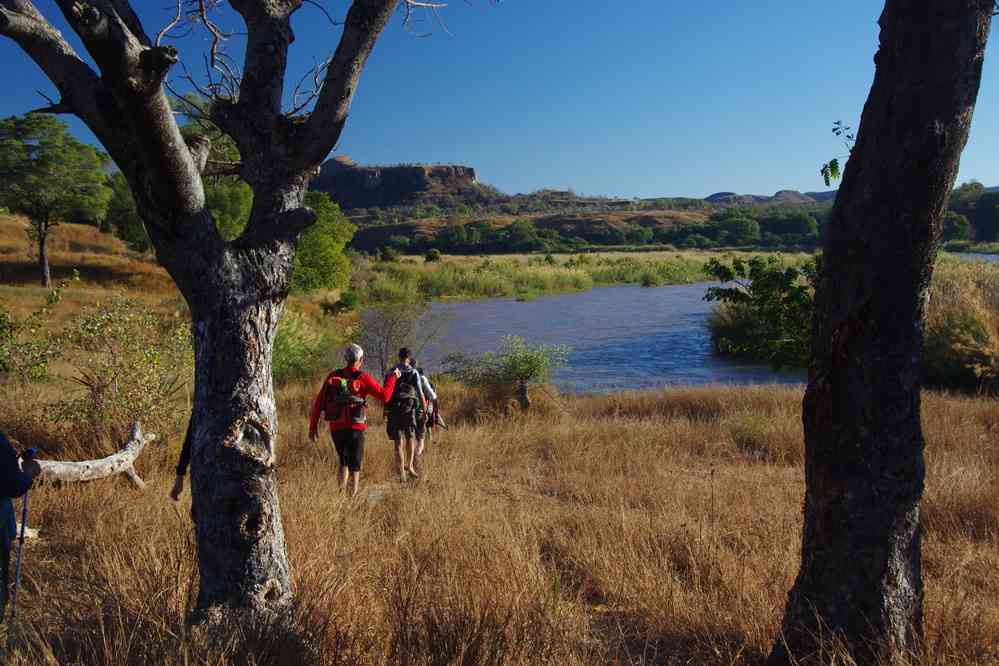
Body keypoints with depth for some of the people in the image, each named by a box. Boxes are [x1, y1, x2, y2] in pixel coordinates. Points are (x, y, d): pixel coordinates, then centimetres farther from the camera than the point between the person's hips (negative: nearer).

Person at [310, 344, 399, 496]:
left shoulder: (333, 376, 3)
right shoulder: (363, 378, -8)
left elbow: (318, 402, 2)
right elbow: (384, 395, -8)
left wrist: (313, 426, 8)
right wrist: (392, 378, 7)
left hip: (335, 428, 4)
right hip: (354, 428, -4)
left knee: (344, 461, 23)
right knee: (355, 465, 7)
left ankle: (341, 493, 17)